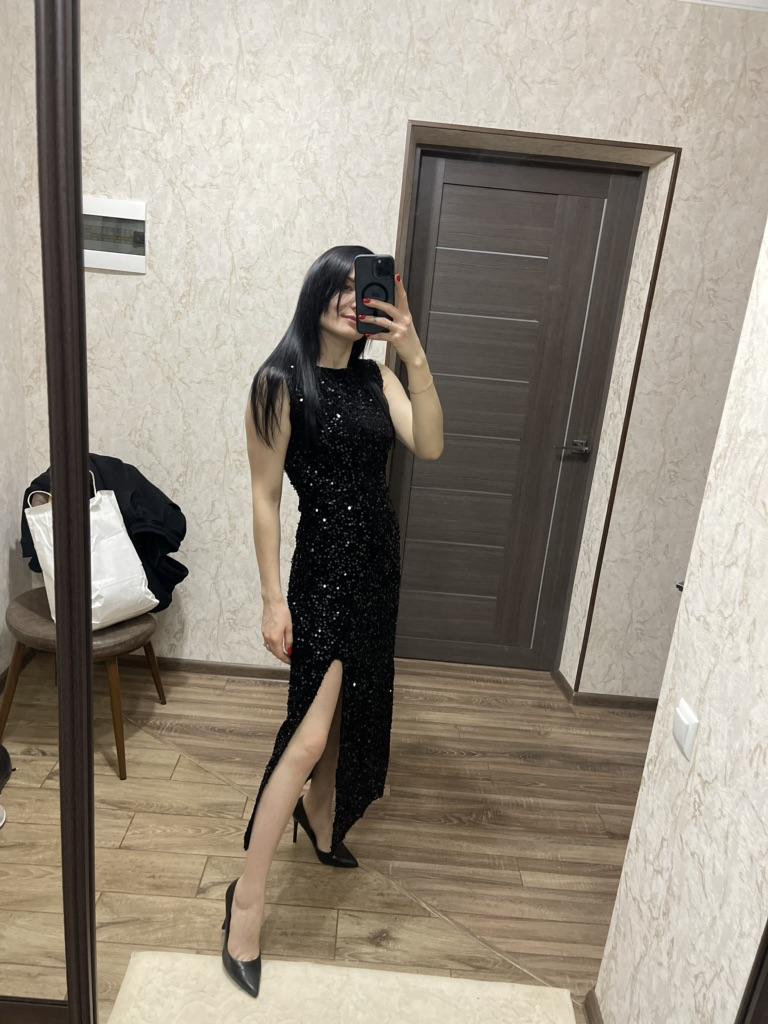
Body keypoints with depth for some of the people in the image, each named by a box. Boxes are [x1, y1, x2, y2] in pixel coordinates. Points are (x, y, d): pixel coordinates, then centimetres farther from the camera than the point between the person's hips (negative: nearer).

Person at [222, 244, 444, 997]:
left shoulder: (378, 380, 5)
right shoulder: (281, 383, -11)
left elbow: (429, 447, -10)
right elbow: (265, 497, -12)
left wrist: (415, 356, -18)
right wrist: (274, 599, -13)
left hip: (378, 557, 7)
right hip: (324, 563, -6)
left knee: (353, 710, 20)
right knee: (309, 736, -10)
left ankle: (320, 819, 47)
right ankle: (246, 900, 8)